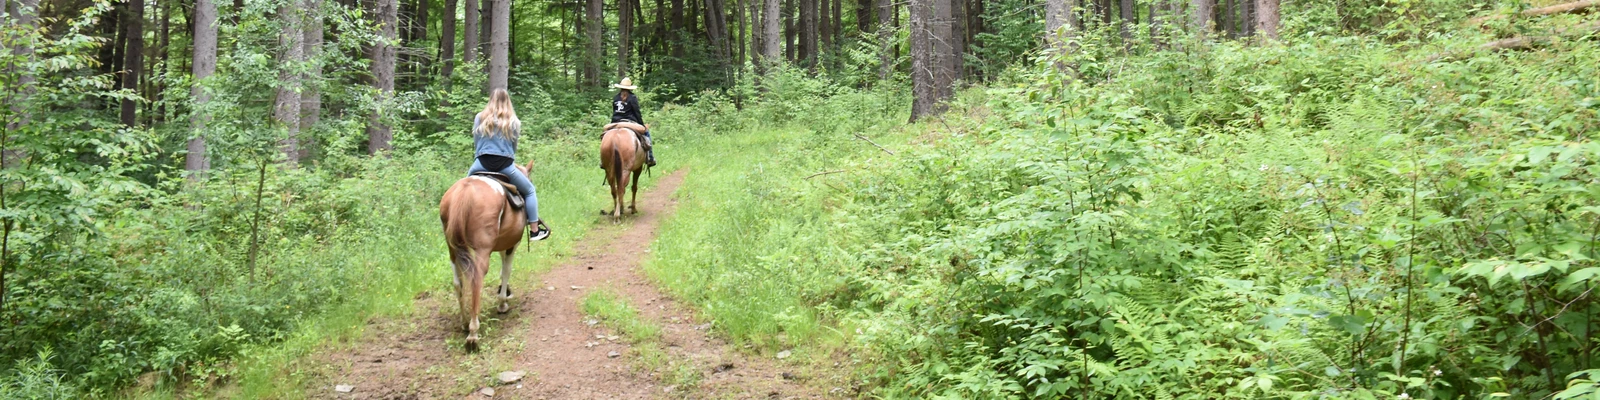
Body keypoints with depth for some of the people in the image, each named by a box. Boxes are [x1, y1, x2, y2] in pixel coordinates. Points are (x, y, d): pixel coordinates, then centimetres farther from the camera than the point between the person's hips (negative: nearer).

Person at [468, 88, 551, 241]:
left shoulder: (479, 118, 6)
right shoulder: (513, 121, 5)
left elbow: (476, 144, 12)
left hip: (482, 165, 2)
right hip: (505, 166, -1)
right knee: (529, 191, 17)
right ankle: (534, 230, 12)